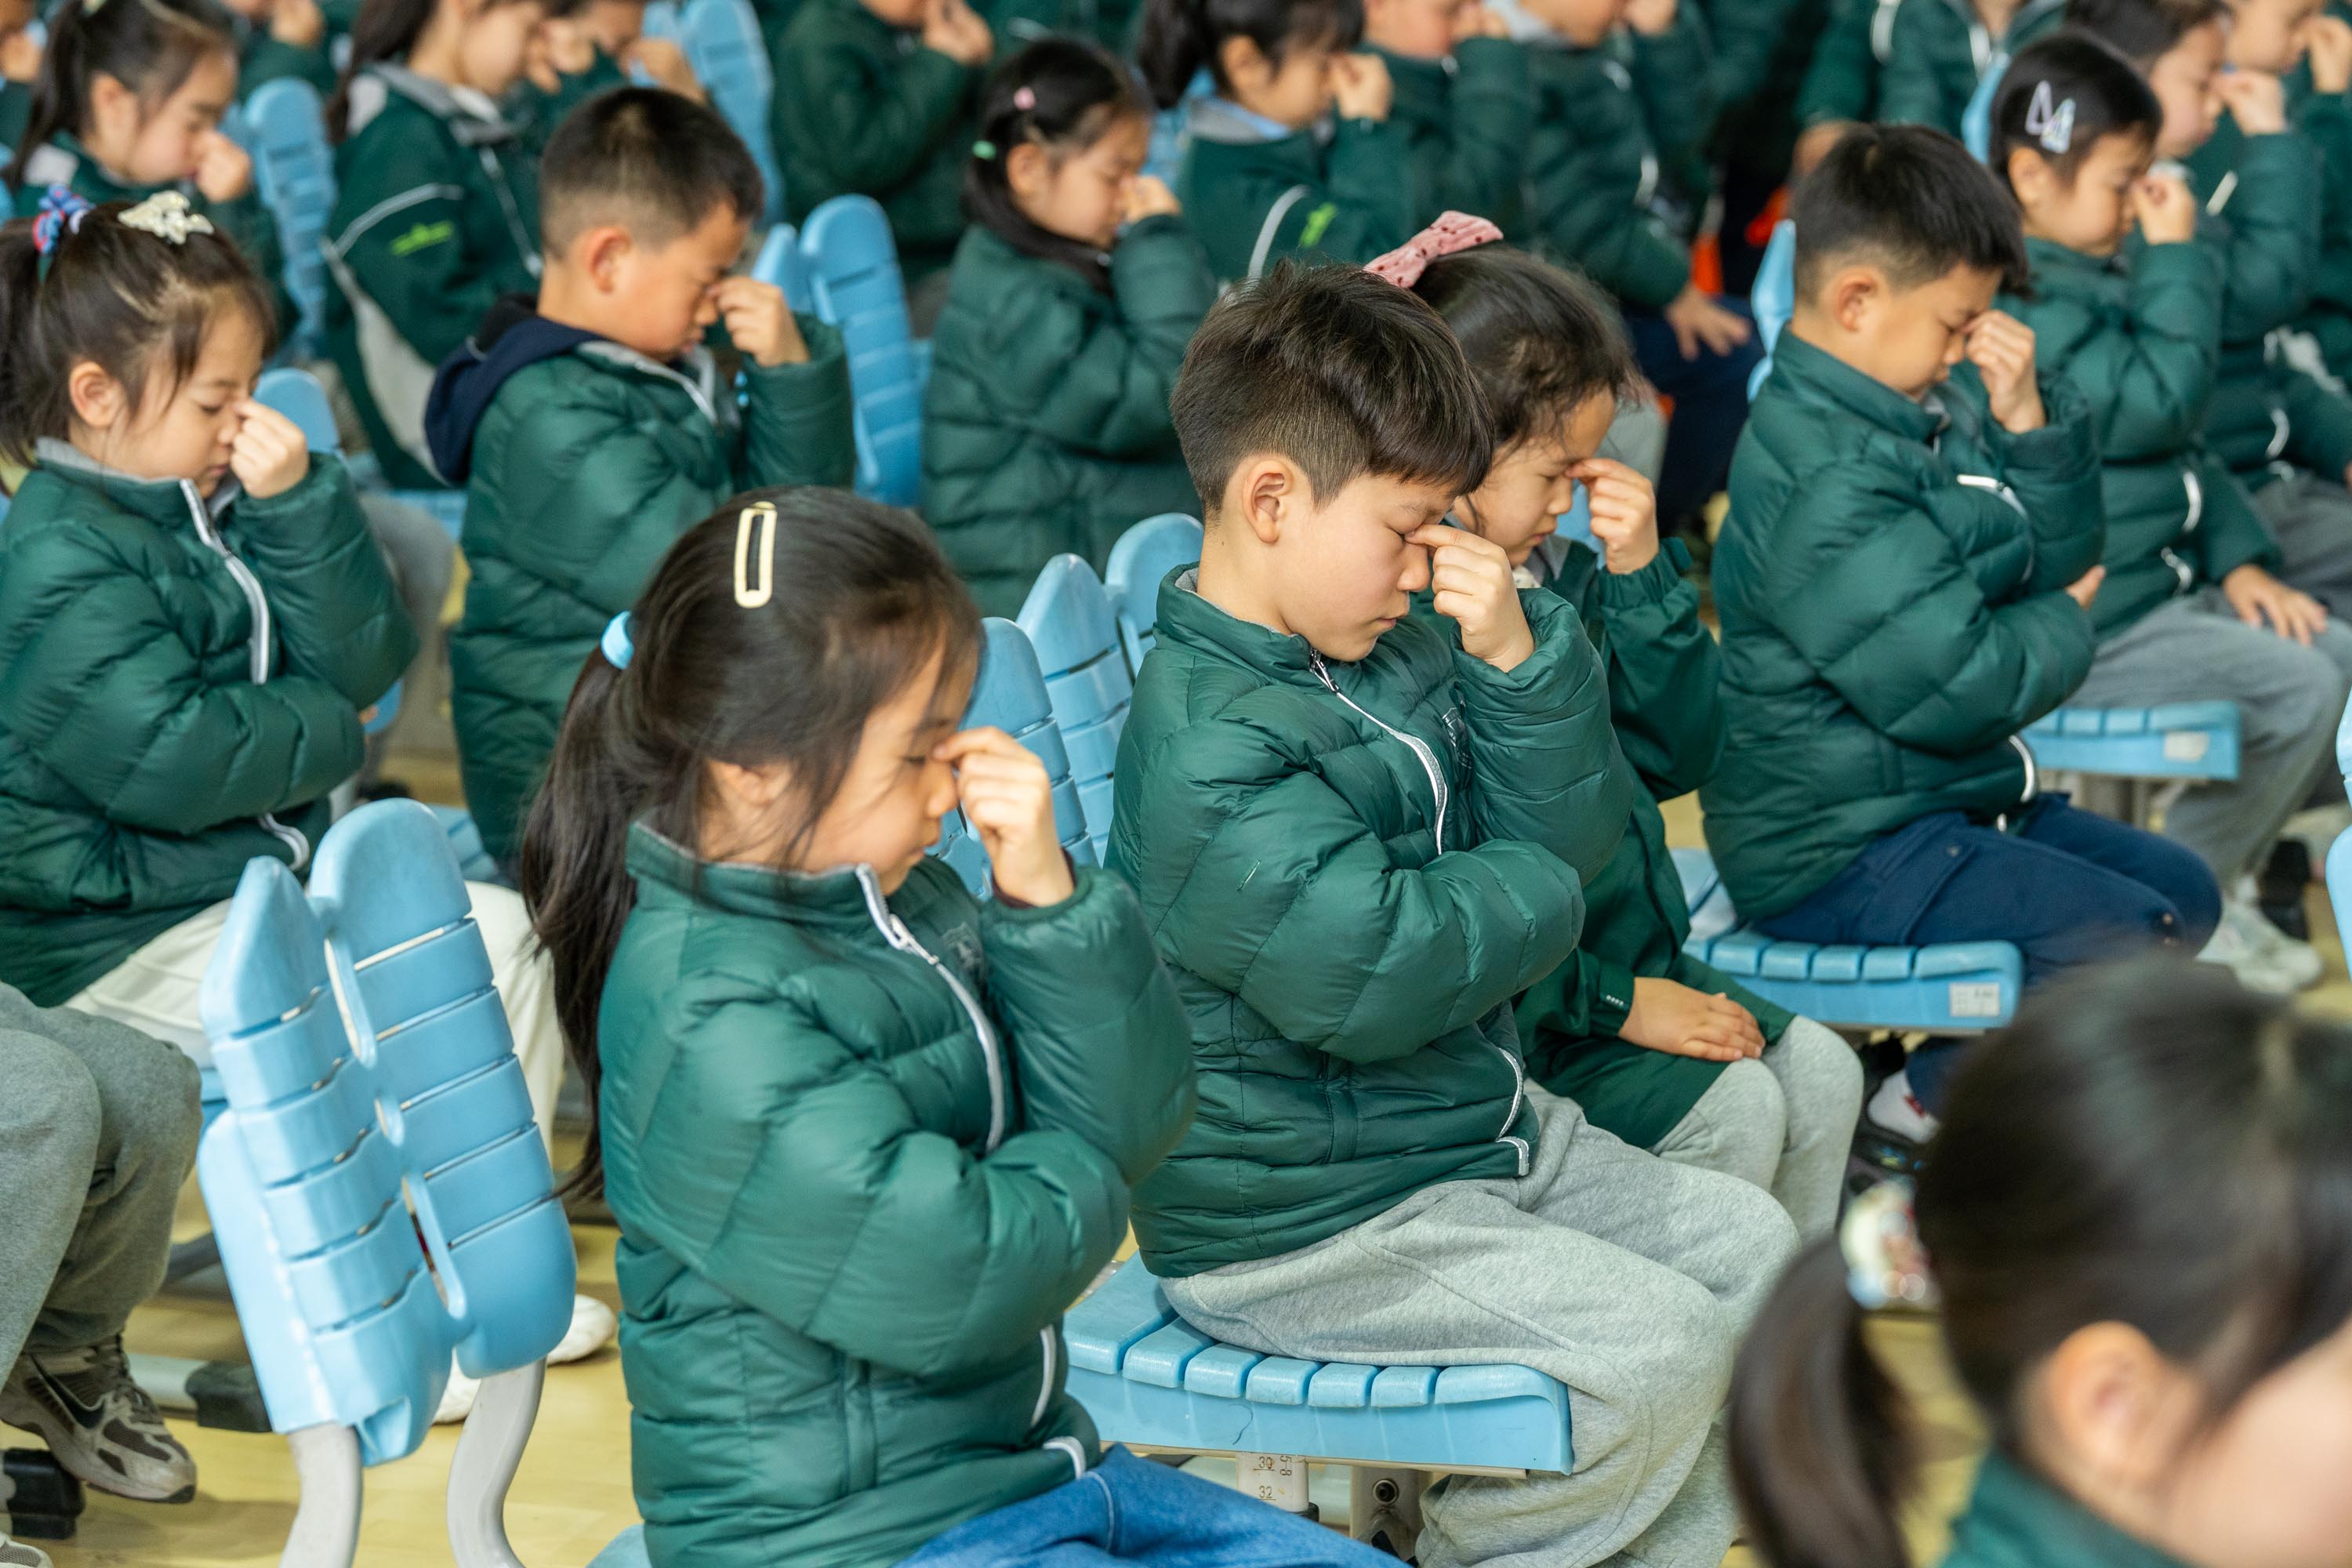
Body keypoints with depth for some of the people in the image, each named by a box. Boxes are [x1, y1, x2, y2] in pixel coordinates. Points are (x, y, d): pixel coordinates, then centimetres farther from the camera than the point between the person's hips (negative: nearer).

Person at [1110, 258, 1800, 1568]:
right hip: (1300, 1225, -10)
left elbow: (1574, 834, 6)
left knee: (1749, 1245, 14)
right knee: (1657, 1347, -18)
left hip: (1478, 1127, 10)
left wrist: (1520, 660, -12)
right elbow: (1365, 976, -31)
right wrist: (1532, 895, -11)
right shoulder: (1208, 747, -25)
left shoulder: (1403, 648, 5)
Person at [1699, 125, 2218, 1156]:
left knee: (2182, 891, 15)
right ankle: (1929, 1107, -1)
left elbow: (2061, 559, 14)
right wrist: (2065, 631, -6)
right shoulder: (1822, 481, -24)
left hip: (1944, 801, 11)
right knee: (2127, 940, -19)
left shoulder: (1935, 409, 7)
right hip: (1838, 853, -11)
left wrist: (2028, 424, -3)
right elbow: (1949, 684, -27)